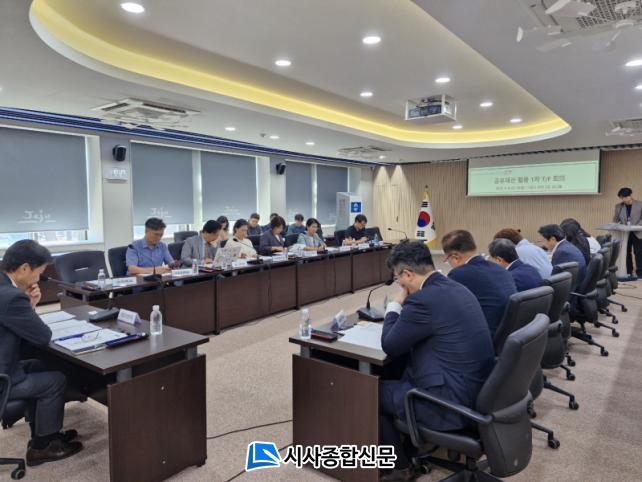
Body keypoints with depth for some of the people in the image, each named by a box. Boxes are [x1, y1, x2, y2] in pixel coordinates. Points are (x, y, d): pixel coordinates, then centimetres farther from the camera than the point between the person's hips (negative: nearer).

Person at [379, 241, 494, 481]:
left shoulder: (423, 299, -24)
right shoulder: (456, 288, 6)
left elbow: (389, 347, -10)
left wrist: (395, 305, 0)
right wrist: (403, 308, 10)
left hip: (453, 403, -9)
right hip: (477, 390, 9)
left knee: (373, 391, 9)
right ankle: (409, 445, 36)